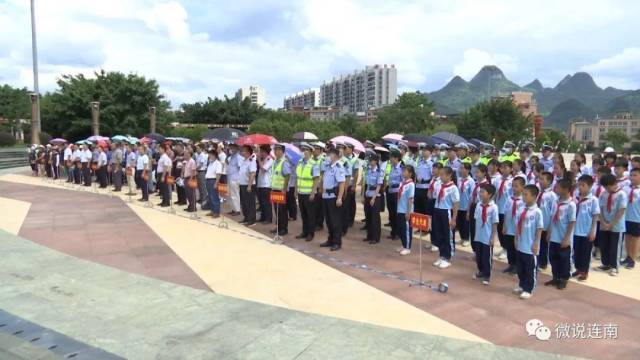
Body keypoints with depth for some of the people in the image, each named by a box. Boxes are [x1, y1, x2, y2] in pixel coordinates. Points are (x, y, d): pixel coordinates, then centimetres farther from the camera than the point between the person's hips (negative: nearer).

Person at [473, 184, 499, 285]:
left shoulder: (493, 207, -18)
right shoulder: (478, 206, -1)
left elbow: (495, 224, -13)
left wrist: (493, 237, -12)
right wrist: (475, 234, 11)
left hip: (488, 238, -6)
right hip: (478, 237, 6)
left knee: (487, 257, 7)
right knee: (478, 256, 17)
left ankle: (487, 275, 21)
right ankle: (481, 271, 36)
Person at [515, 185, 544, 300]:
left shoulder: (537, 212, -16)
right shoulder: (522, 210, 4)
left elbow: (539, 229, -14)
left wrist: (536, 244, -14)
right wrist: (516, 239, 12)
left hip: (530, 247, -7)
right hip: (521, 245, 7)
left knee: (530, 269, 6)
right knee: (520, 268, 18)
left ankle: (529, 290, 16)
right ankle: (522, 286, 32)